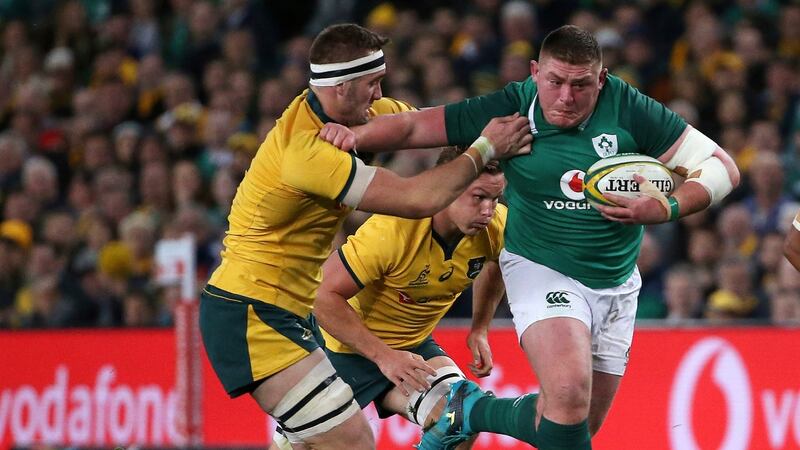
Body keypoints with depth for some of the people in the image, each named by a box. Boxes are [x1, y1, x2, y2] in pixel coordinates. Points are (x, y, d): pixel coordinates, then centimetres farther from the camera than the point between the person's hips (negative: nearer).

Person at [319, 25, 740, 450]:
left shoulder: (627, 107, -13)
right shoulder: (511, 108, -13)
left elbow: (722, 167, -9)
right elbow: (412, 126, -8)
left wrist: (667, 209, -25)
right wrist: (353, 135, -26)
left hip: (617, 285, 4)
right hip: (541, 271, -4)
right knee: (569, 394, -31)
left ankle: (473, 412, 31)